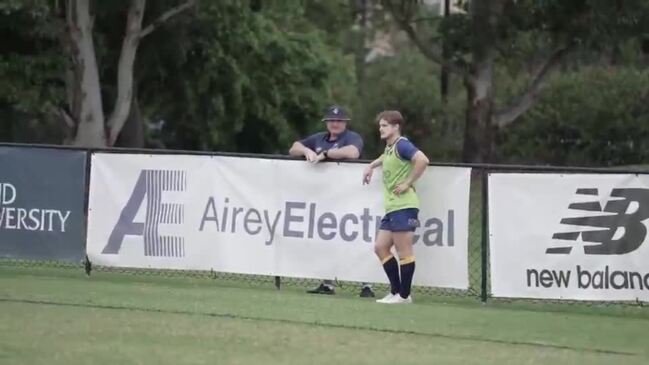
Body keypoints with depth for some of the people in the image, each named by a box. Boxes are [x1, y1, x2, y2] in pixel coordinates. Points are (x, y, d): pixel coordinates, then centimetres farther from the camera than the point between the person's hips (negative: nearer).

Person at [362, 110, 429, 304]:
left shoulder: (402, 144, -12)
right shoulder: (389, 147, 16)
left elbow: (422, 160, -27)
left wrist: (408, 183, -20)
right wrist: (371, 166, 27)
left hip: (404, 207, -10)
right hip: (391, 208, 10)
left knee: (404, 252, -4)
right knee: (380, 248, 9)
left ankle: (404, 295, 1)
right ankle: (395, 291, 14)